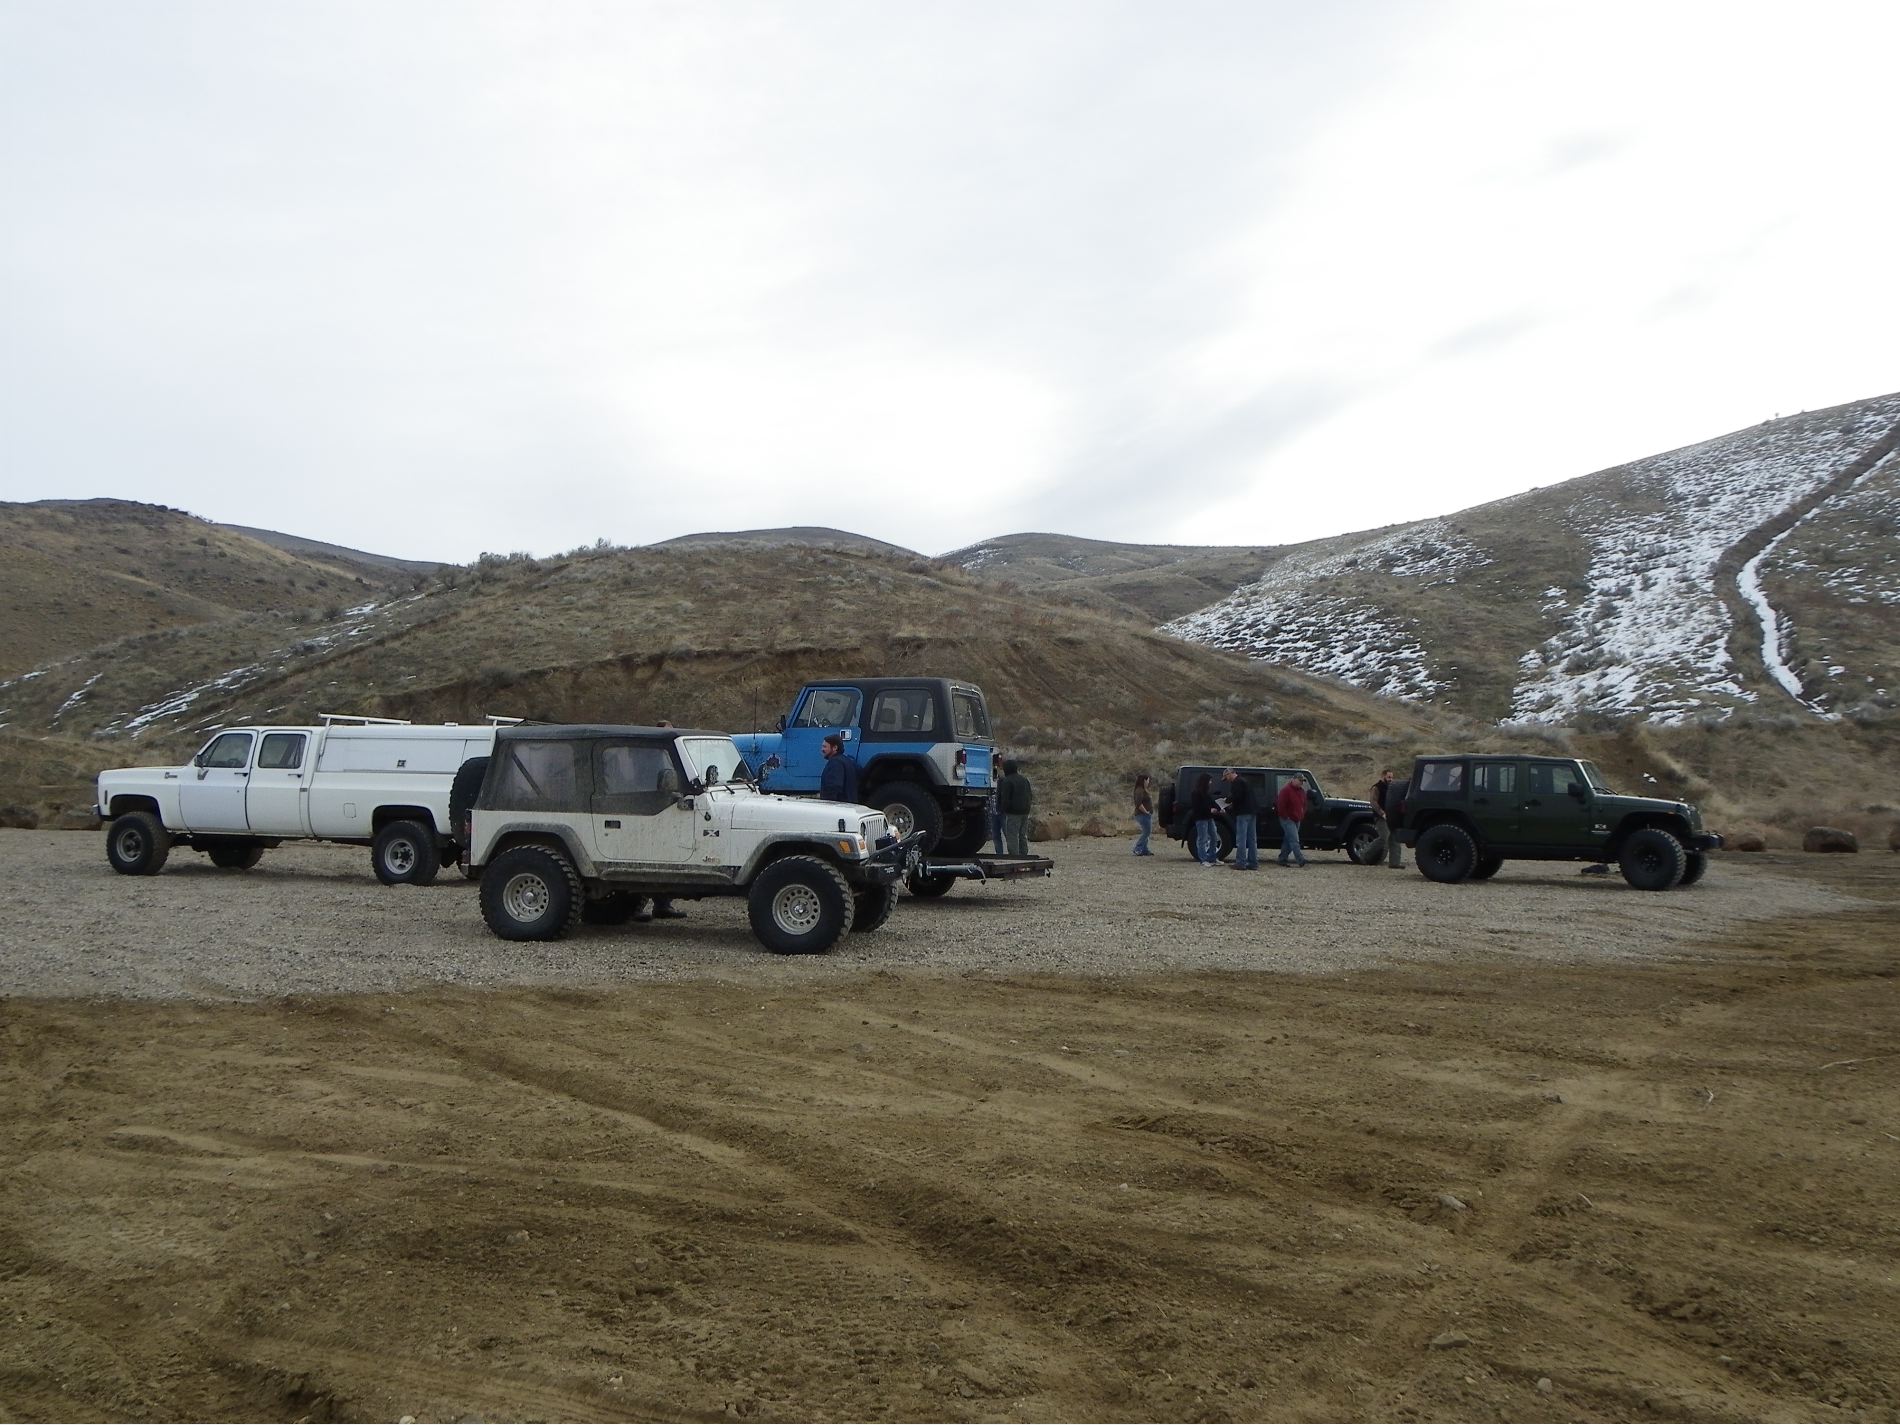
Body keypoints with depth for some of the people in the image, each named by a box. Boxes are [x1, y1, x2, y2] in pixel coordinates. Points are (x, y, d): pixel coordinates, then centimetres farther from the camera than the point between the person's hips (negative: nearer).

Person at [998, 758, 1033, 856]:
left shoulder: (1007, 781, -10)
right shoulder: (1025, 780, 15)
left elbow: (1005, 798, -14)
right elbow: (1030, 796, 19)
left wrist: (1004, 810, -3)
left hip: (1012, 812, -8)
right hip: (1025, 811, 8)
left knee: (1012, 837, -6)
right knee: (1023, 836, 13)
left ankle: (1014, 856, -9)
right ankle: (1024, 855, 16)